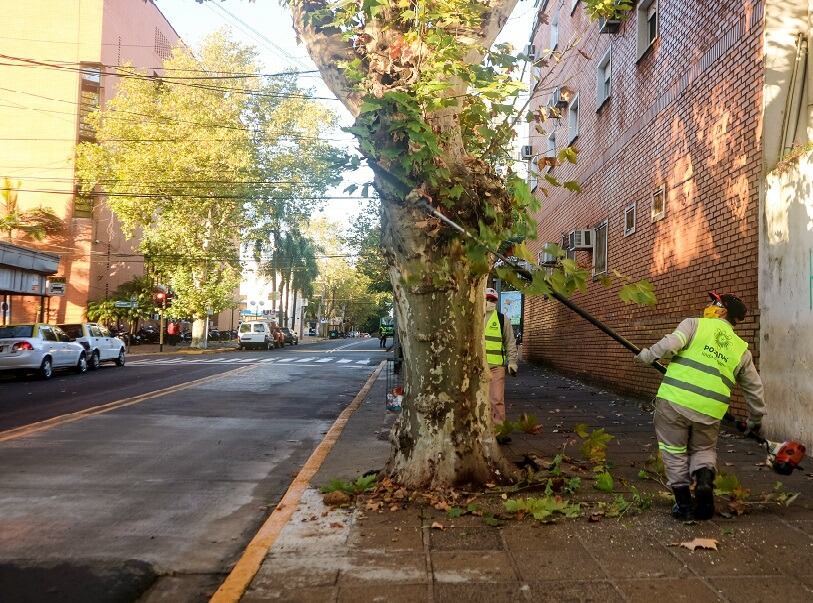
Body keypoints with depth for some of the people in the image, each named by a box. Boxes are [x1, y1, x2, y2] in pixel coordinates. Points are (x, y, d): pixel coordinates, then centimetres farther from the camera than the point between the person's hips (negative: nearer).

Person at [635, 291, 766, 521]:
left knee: (675, 451, 14)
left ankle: (684, 503, 14)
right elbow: (754, 389, 25)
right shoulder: (742, 349, 18)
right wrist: (756, 420, 38)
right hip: (710, 410, 3)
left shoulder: (695, 324, 6)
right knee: (704, 449, 26)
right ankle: (705, 480, -2)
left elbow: (670, 344, -13)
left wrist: (648, 355, 3)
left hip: (675, 400, -3)